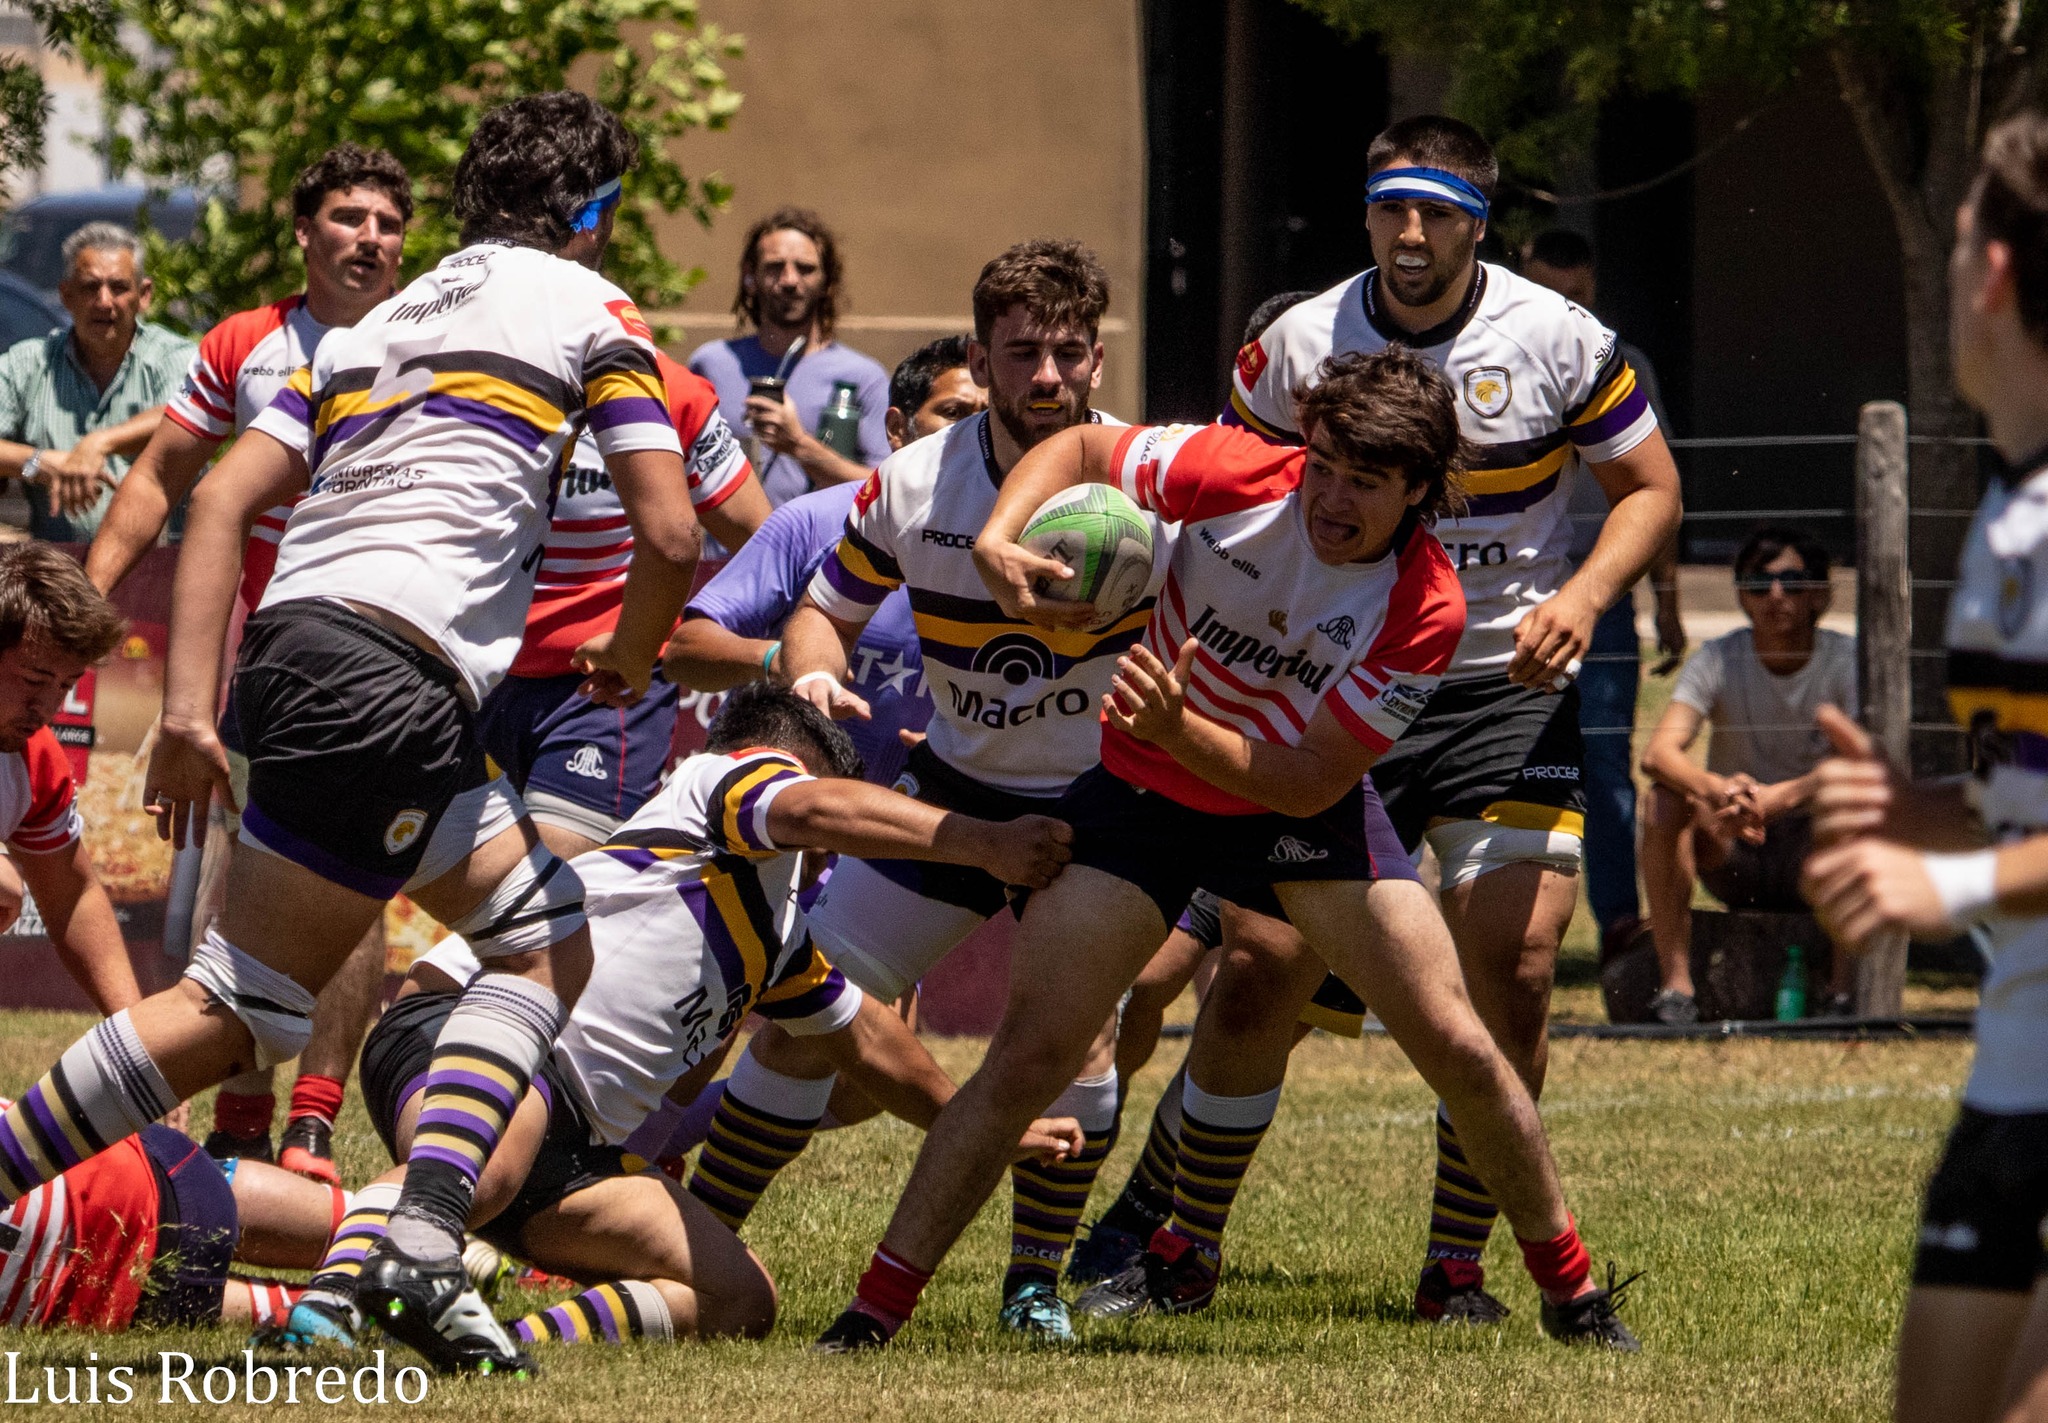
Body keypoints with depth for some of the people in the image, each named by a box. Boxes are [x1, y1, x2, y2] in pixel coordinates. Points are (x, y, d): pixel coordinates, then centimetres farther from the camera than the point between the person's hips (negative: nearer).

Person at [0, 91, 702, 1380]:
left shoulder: (384, 323, 26)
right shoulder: (587, 309, 8)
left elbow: (225, 498, 16)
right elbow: (669, 530, -2)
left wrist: (190, 705, 9)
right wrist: (631, 659, 19)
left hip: (287, 647, 7)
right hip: (383, 678, -7)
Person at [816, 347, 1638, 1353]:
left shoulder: (1425, 609, -25)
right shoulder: (1241, 476, -24)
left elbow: (1311, 781, -25)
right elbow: (1078, 450, -8)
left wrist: (1179, 728, -40)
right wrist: (997, 540, -27)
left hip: (1301, 810, 0)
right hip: (1143, 788, 0)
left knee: (1457, 1049, -8)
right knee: (1028, 1058, -10)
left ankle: (1570, 1290, 14)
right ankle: (873, 1311, -4)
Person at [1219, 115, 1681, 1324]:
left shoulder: (1559, 342, -5)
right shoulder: (1304, 343, -4)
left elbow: (1652, 490, 5)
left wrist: (1584, 596, -12)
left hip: (1506, 692, 0)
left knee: (1517, 964, -11)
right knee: (1271, 964, -6)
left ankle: (1458, 1267, 1)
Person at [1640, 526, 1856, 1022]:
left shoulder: (1846, 660, -8)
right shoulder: (1718, 660, -7)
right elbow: (1657, 753, -22)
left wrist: (1777, 797, -43)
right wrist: (1719, 791, -44)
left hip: (1812, 856, -1)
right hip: (1732, 857, 1)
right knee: (1666, 798, -27)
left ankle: (1845, 989, -28)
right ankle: (1675, 985, -25)